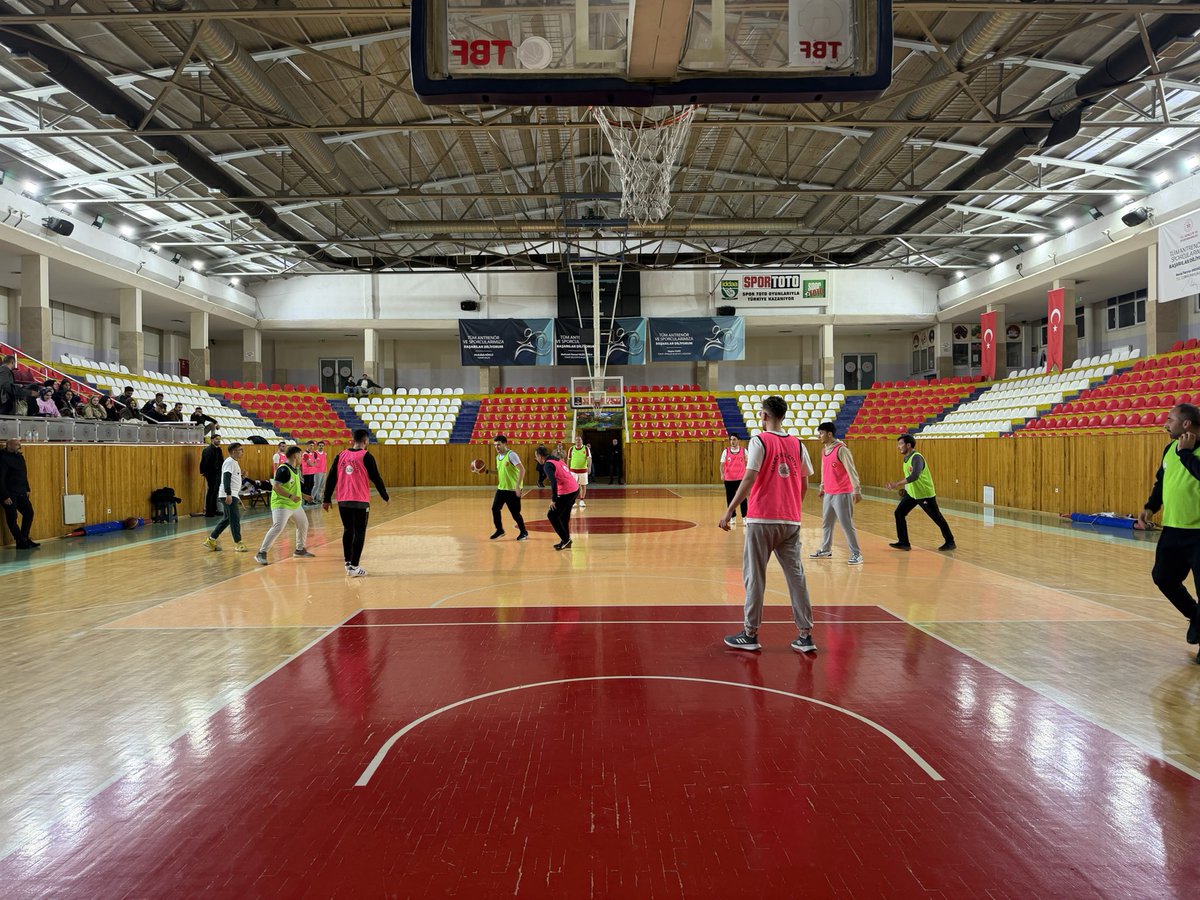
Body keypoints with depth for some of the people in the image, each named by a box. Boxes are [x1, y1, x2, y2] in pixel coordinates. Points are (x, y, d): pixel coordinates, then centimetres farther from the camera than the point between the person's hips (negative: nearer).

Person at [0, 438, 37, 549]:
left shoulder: (20, 456, 10)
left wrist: (27, 489, 15)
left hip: (21, 493, 8)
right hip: (9, 494, -8)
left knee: (29, 513, 7)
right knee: (12, 518, -1)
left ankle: (24, 538, 16)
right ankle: (21, 542, 4)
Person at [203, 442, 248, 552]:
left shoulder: (234, 462, 19)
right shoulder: (229, 462, -12)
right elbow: (226, 478, -22)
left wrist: (237, 496, 28)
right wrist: (228, 494, -29)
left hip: (232, 495, 10)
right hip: (228, 495, -10)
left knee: (226, 519, 14)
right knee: (235, 518, -7)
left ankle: (211, 540, 20)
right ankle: (238, 544, -3)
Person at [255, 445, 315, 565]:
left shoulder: (295, 469, 10)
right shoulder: (283, 470, -18)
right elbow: (275, 487, -25)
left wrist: (301, 495, 27)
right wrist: (290, 496, -31)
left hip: (295, 505, 10)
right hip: (281, 505, -10)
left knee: (303, 524, 18)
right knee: (277, 528, -20)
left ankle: (300, 550, 34)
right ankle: (261, 554, -13)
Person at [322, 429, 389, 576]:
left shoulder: (341, 456, 6)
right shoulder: (366, 456, -7)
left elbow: (331, 479, 6)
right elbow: (376, 478, -6)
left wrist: (326, 499, 13)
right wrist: (385, 496, 5)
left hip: (343, 501, 5)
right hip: (360, 501, -5)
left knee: (347, 531, 18)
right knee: (359, 533, 1)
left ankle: (348, 563, 21)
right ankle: (354, 567, -2)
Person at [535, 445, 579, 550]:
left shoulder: (548, 465, -12)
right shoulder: (557, 460, 16)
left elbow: (554, 482, -24)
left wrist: (553, 500, -20)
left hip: (566, 493, -9)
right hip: (575, 489, 9)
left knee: (552, 515, 0)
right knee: (564, 516, 20)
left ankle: (565, 539, 1)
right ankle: (566, 541, 26)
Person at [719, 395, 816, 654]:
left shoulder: (759, 441, -6)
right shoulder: (797, 444, 9)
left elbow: (749, 479, -15)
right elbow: (804, 484, 12)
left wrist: (729, 511, -13)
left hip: (762, 519, -5)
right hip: (791, 521, 5)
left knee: (754, 576, 4)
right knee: (796, 575, 8)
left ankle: (750, 634, 11)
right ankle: (805, 636, 9)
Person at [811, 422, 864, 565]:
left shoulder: (841, 449, -15)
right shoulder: (824, 449, 10)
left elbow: (851, 470, -17)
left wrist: (857, 490, -21)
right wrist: (822, 487, 27)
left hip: (842, 494, -8)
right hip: (828, 494, 8)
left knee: (847, 524, -6)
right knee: (826, 523, 16)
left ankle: (856, 554, 1)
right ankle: (825, 550, 30)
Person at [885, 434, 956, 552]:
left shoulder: (916, 457, -23)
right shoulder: (906, 458, 5)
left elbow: (915, 476, -37)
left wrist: (897, 484, -41)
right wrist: (905, 488, 15)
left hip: (925, 494, -8)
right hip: (911, 493, 8)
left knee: (937, 518, 3)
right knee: (899, 513, -2)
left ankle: (950, 542, 19)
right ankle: (903, 543, 3)